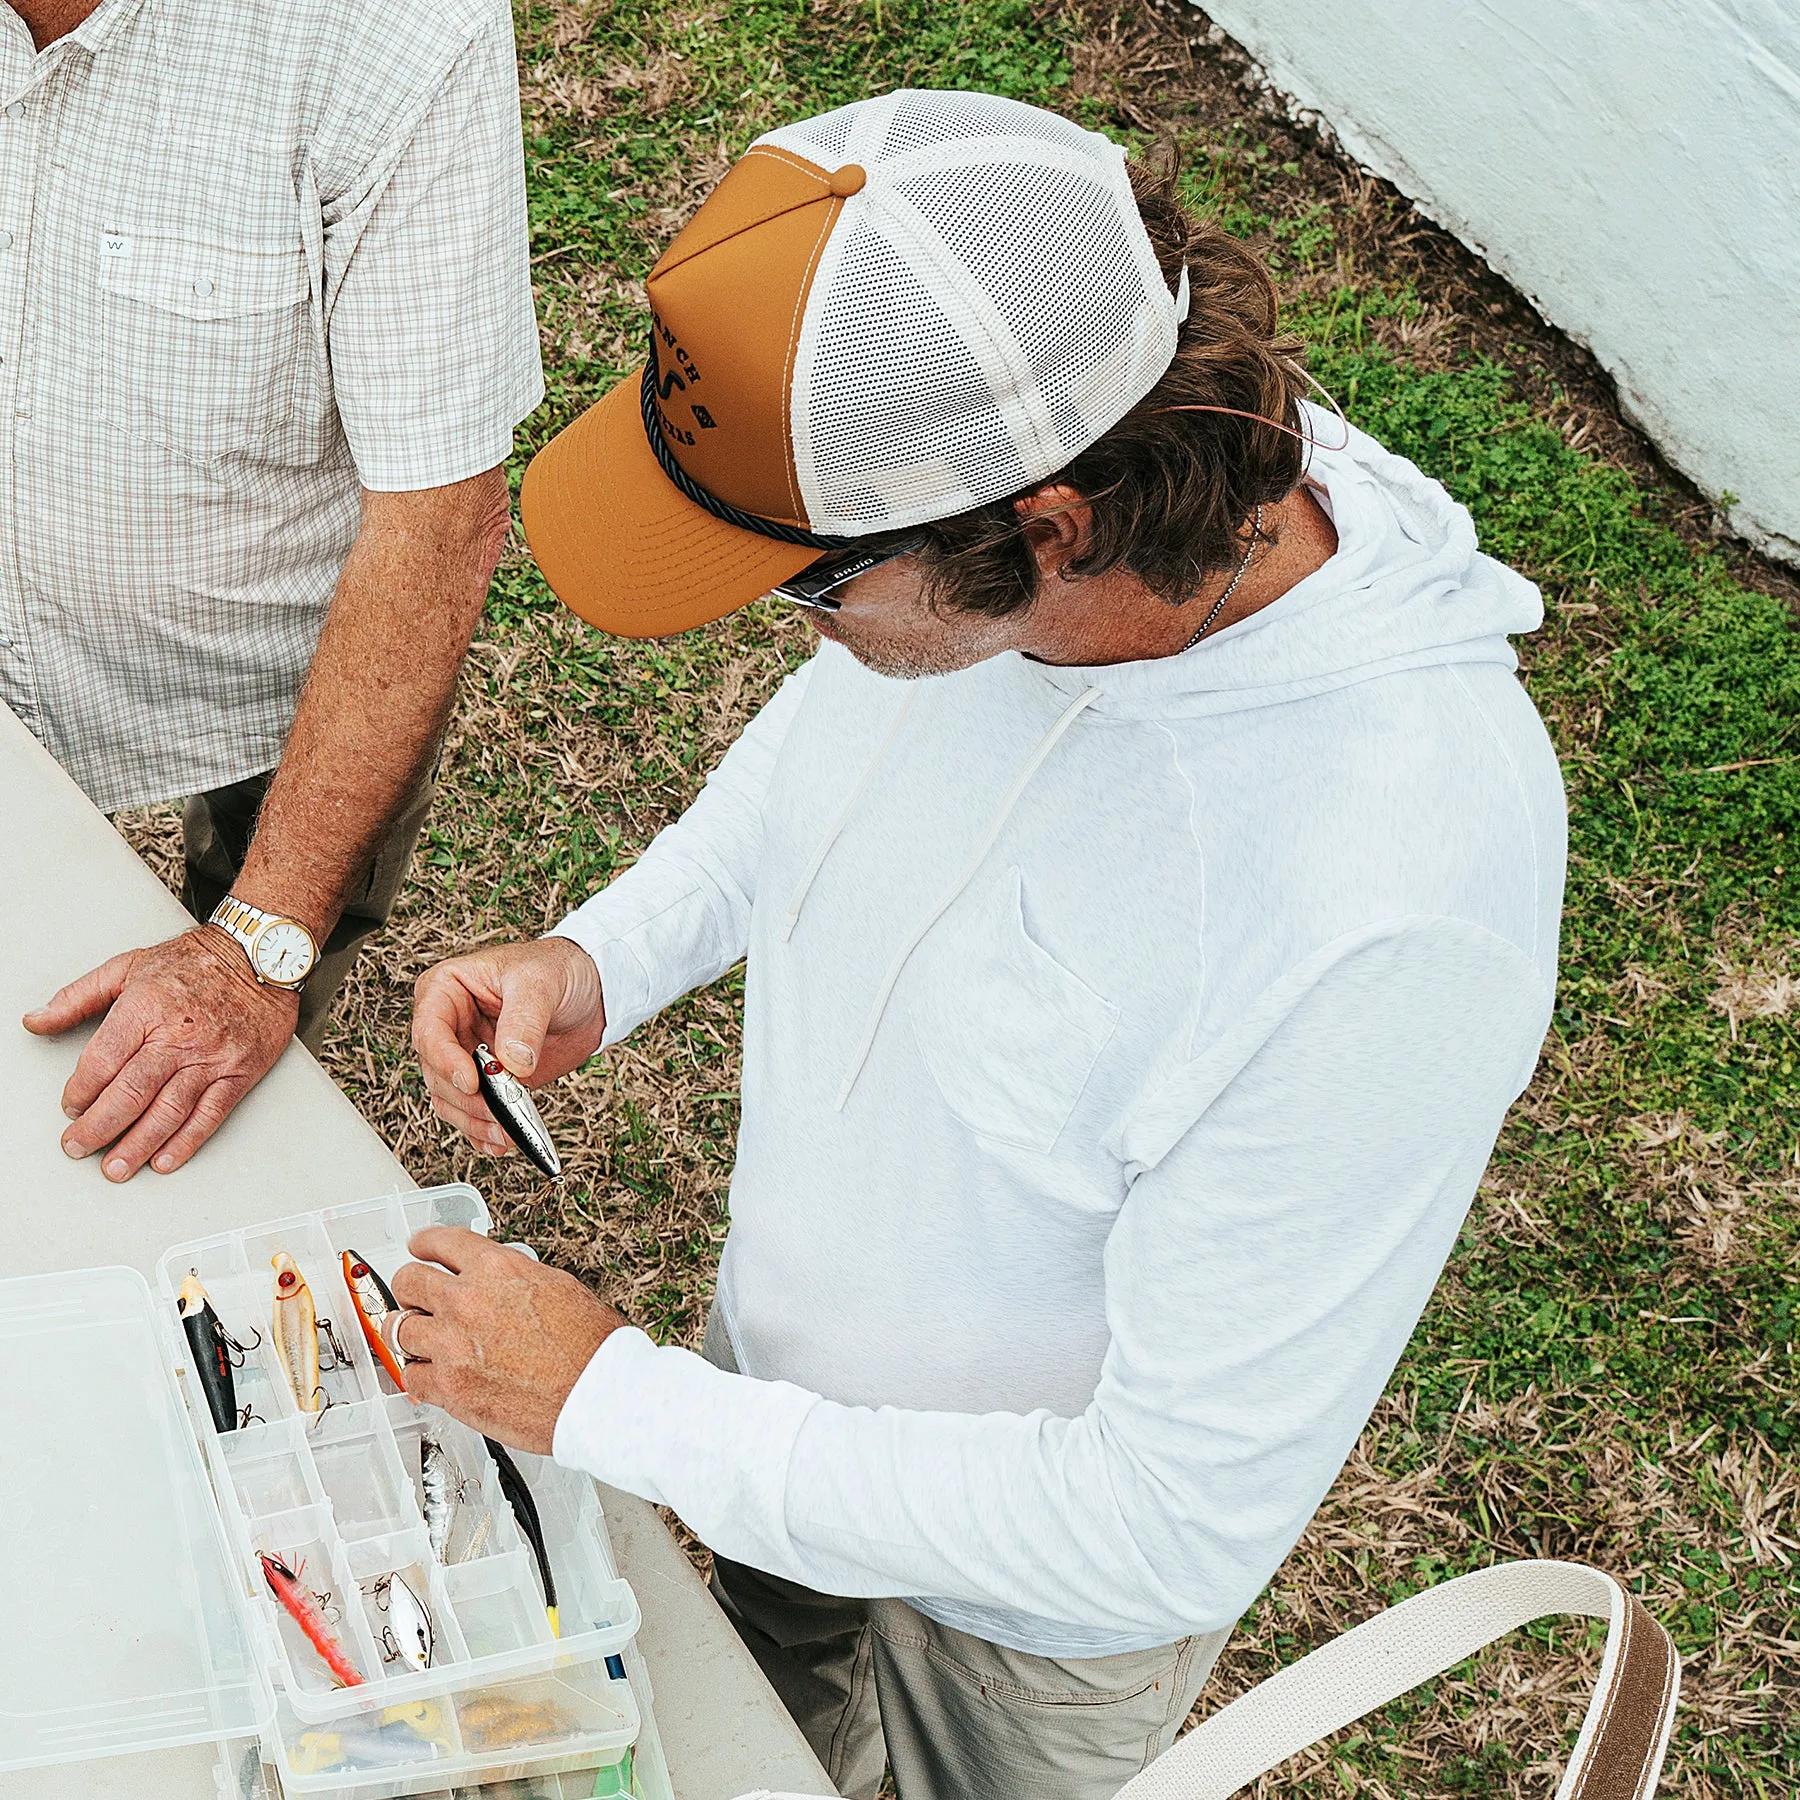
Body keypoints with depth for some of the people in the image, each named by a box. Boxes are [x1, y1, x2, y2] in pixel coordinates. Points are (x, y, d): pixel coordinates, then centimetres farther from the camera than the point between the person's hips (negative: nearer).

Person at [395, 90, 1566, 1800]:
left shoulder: (1390, 920, -44)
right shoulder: (946, 518, -24)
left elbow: (1178, 1527, -34)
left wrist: (608, 1399, -28)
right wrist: (601, 957, -15)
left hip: (1031, 1612, -5)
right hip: (780, 1369, 6)